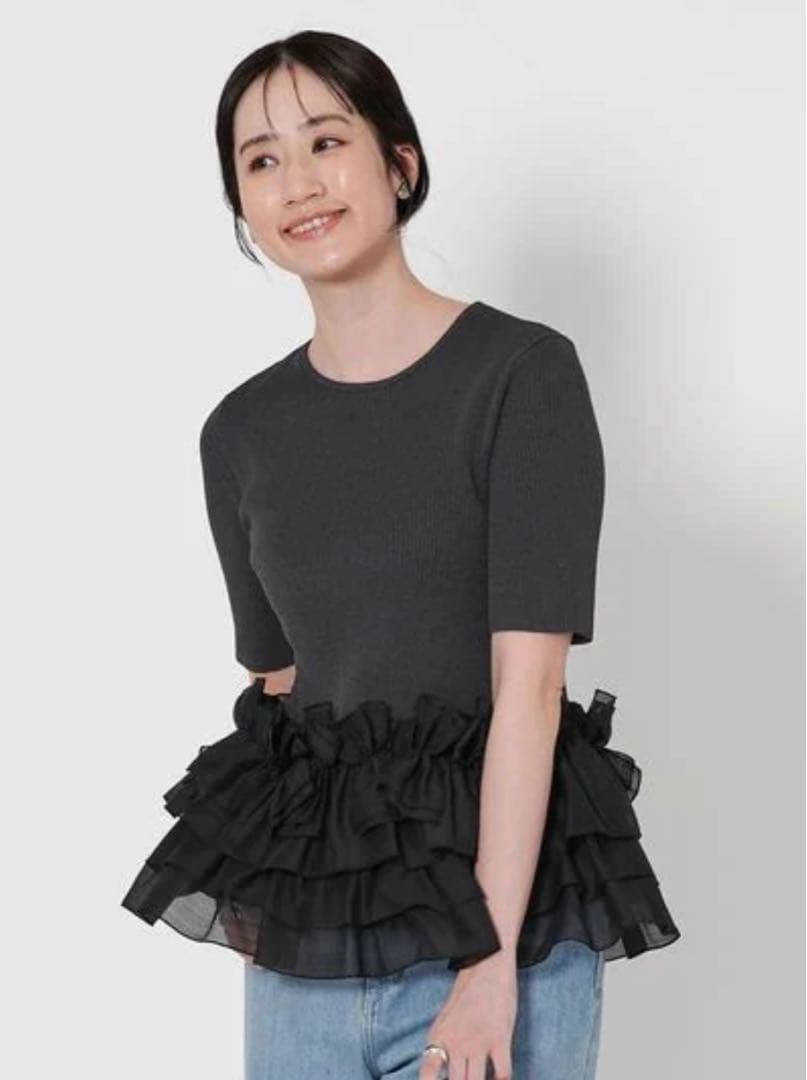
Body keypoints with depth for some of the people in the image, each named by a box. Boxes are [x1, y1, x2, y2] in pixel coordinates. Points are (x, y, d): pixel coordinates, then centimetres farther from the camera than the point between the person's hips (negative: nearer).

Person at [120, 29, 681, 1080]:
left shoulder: (521, 370, -8)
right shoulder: (242, 431, 7)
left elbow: (530, 683, -14)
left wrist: (491, 957, -18)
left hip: (502, 911, -4)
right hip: (304, 931, 5)